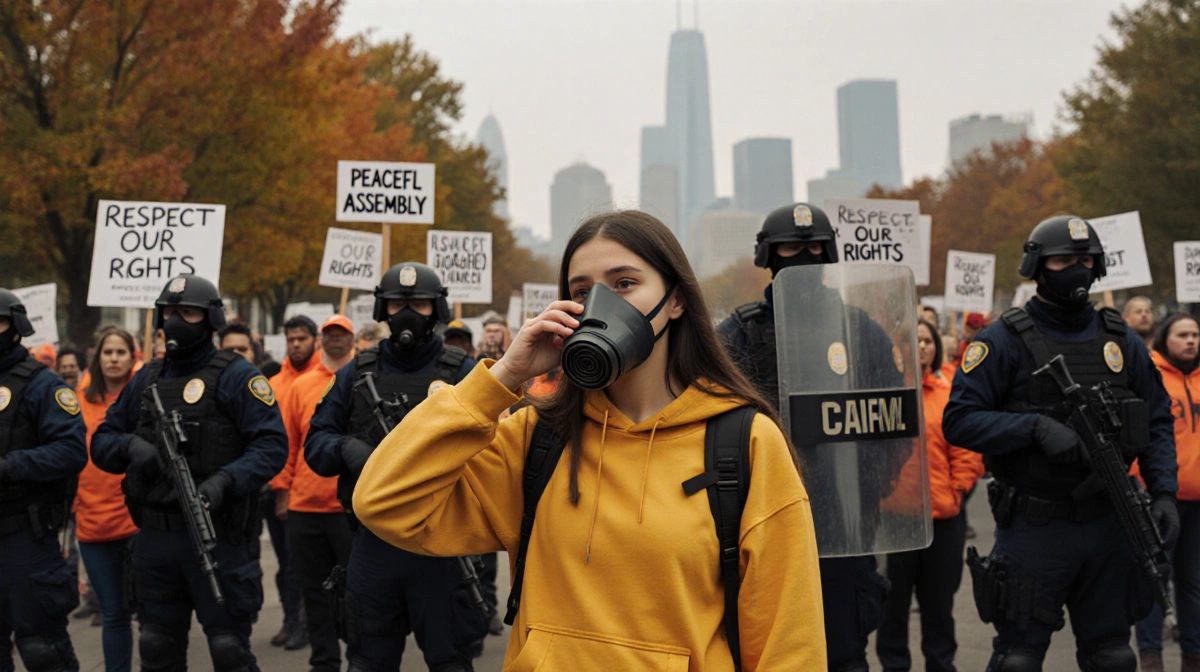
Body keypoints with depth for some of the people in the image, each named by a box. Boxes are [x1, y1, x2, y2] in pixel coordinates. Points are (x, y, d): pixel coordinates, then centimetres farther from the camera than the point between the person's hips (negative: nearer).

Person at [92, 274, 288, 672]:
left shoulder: (235, 376, -4)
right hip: (154, 538, 6)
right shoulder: (146, 379, 14)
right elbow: (102, 442, 15)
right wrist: (130, 446, -8)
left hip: (217, 537, -6)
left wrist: (225, 481, -27)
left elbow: (271, 445, -12)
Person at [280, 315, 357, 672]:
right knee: (315, 592, 11)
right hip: (305, 507, 3)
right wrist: (284, 489, 5)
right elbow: (288, 442, 10)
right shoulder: (300, 386, 10)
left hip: (354, 506, -3)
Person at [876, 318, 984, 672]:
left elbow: (966, 447, 7)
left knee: (940, 597, 14)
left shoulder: (951, 390, 6)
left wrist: (958, 490, 0)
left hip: (945, 513, 3)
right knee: (895, 596, 7)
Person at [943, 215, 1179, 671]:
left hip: (1108, 526, 5)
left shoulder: (1122, 341, 9)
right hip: (1034, 529, -4)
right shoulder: (1004, 341, -5)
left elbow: (1158, 421, 13)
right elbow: (958, 421, -11)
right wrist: (1036, 427, -22)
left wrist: (1163, 492, -1)